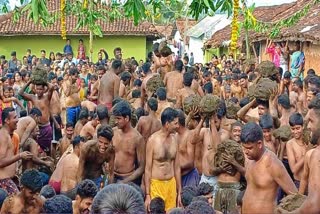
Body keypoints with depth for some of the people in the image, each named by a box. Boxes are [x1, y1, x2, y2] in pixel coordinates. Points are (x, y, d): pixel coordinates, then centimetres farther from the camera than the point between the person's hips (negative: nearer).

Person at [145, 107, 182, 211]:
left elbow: (177, 167, 9)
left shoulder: (174, 139, 3)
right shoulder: (153, 140, -12)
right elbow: (148, 169, -8)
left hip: (171, 184, 5)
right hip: (156, 184, -4)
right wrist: (147, 195, -11)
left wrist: (179, 192, 10)